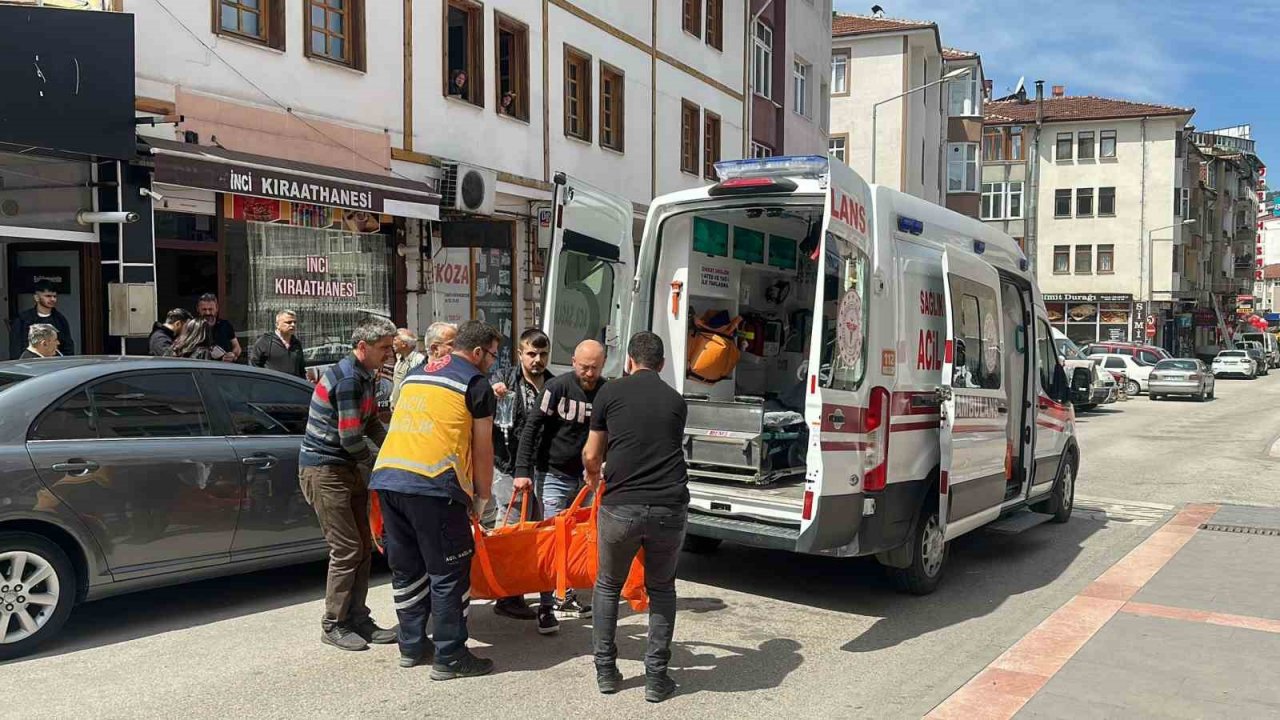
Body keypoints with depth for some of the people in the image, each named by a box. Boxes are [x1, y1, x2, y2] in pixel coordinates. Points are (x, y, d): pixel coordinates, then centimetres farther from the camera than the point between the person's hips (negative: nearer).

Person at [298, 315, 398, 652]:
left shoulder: (365, 376, 10)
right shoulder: (347, 378, -21)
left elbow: (372, 424, 15)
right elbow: (350, 439, -22)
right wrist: (376, 461, -6)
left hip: (348, 469, 10)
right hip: (324, 470, -10)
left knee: (363, 547, 11)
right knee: (346, 549, -5)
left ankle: (357, 619, 19)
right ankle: (334, 625, 8)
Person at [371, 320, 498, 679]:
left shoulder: (415, 373, 25)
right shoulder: (476, 382, 4)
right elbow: (482, 448, 5)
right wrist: (482, 497, 16)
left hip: (387, 476, 7)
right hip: (433, 484, -7)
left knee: (406, 568, 17)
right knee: (449, 572, 3)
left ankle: (412, 646, 26)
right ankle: (450, 657, 8)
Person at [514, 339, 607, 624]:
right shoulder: (557, 387, -12)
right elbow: (532, 427, -11)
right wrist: (523, 470, -16)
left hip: (586, 477, 4)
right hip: (554, 475, -4)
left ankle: (569, 596, 23)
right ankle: (549, 602, 1)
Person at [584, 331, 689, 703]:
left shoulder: (611, 393, 6)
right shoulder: (675, 400, 13)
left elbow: (591, 455, 12)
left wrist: (593, 478, 36)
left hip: (621, 507, -1)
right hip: (669, 508, 2)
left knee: (608, 585, 22)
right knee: (662, 589, 22)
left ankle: (606, 671, 26)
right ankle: (656, 678, 20)